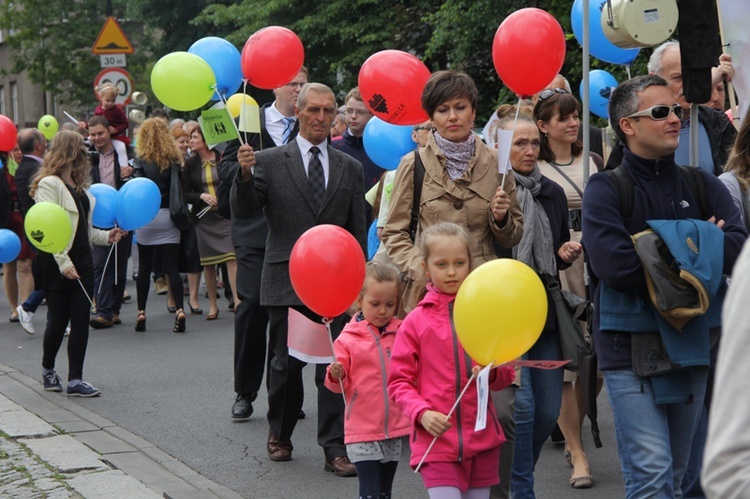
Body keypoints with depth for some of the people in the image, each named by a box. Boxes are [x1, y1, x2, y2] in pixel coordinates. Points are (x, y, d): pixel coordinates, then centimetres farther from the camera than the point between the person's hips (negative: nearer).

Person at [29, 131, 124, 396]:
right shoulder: (49, 184, -11)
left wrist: (106, 236, 7)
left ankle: (75, 379, 2)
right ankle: (48, 369, 27)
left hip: (81, 259, 7)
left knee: (81, 319, 0)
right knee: (59, 321, 3)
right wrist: (63, 263, -20)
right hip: (56, 264, -7)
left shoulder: (78, 185, 16)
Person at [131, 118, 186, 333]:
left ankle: (141, 313, 10)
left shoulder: (141, 160, -5)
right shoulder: (175, 158, 1)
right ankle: (179, 309, -13)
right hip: (168, 217, 1)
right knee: (172, 267, 1)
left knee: (144, 267, 8)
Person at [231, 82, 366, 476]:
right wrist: (245, 175, -23)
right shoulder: (270, 162, 3)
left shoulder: (350, 168, 10)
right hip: (286, 280, -1)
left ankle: (335, 448, 1)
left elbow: (358, 230, 11)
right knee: (286, 363, 8)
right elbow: (243, 211, -6)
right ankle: (279, 434, 28)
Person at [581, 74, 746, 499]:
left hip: (692, 347, 5)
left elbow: (739, 250, -7)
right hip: (631, 348, -5)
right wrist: (697, 248, -10)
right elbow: (616, 266, -21)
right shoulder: (606, 190, -5)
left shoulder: (702, 186, 9)